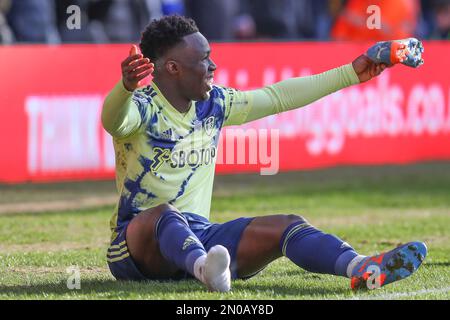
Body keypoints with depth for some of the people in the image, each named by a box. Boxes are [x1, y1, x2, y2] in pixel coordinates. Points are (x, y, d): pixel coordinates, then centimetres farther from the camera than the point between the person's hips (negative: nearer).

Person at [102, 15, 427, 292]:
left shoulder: (214, 104, 10)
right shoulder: (141, 106, -12)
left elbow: (278, 97, 18)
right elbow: (113, 120, -36)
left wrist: (350, 74, 19)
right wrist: (126, 85, -60)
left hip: (200, 236, 6)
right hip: (139, 239, -6)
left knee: (287, 225, -16)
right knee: (166, 213, -40)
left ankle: (364, 269, -44)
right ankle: (205, 269, -74)